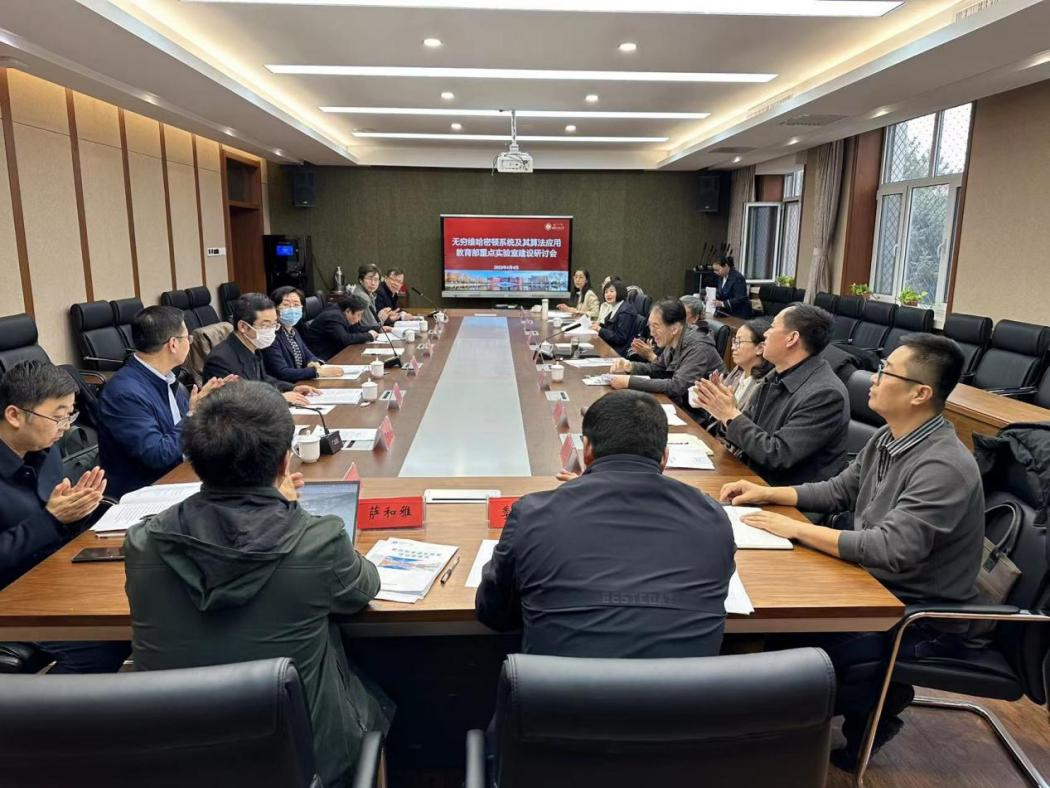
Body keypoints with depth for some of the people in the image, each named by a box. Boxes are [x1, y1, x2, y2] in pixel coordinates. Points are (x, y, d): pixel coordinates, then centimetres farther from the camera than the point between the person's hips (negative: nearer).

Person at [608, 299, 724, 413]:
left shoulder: (698, 348, -24)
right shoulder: (672, 343, -1)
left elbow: (676, 386, -31)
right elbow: (656, 368, 15)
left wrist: (630, 381, -29)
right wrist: (629, 366, -5)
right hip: (684, 405, 7)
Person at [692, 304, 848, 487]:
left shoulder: (826, 394, -20)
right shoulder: (776, 377, 4)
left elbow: (776, 455, -22)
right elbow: (748, 433, 10)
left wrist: (732, 415, -15)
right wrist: (726, 413, -10)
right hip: (754, 481, 7)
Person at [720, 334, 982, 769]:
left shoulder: (945, 467, -27)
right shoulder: (888, 438, 1)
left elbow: (890, 549, -33)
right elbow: (838, 491, 12)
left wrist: (795, 529, -27)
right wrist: (766, 494, 2)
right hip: (877, 587, 8)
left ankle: (877, 704, 11)